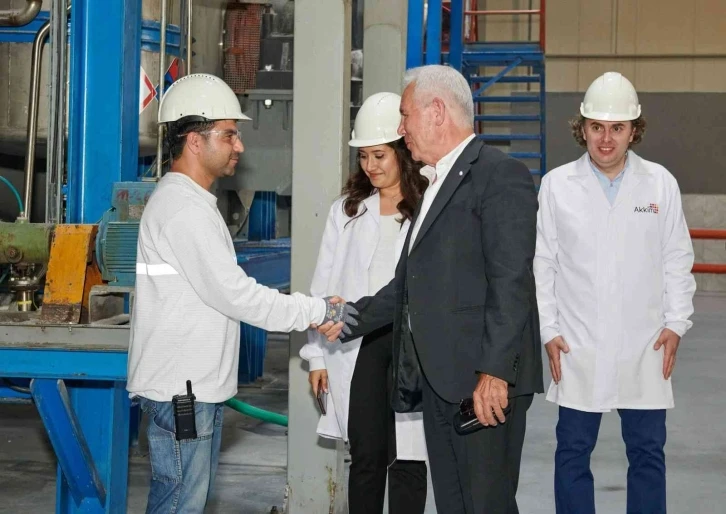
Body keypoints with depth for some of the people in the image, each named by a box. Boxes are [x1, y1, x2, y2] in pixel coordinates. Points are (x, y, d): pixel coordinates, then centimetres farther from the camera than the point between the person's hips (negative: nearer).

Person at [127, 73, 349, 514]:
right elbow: (234, 293, -19)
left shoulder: (192, 202, 18)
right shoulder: (184, 209, -17)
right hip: (181, 389, -11)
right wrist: (319, 310, -13)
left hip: (200, 384, 11)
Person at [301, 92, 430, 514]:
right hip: (358, 343, 3)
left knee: (407, 457, 4)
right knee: (365, 457, 8)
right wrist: (318, 354, 9)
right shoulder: (348, 210, 10)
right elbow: (325, 283, 12)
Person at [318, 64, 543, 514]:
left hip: (485, 381, -9)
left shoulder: (501, 175, -8)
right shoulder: (438, 184, 22)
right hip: (438, 382, 9)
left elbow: (511, 284, -16)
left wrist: (494, 371, -21)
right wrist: (352, 317, 17)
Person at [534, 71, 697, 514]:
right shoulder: (557, 185, -2)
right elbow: (543, 263, 2)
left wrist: (676, 323, 1)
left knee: (647, 452, 7)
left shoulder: (660, 183, 0)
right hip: (578, 348, 0)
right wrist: (549, 331, -1)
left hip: (645, 347, 1)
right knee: (573, 452, 7)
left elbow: (677, 260, 6)